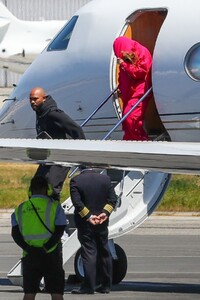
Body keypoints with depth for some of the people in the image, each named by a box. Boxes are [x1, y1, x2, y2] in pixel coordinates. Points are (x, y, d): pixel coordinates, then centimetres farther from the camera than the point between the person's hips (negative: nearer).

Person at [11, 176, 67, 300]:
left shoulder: (20, 209, 8)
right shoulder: (54, 207, -3)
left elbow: (15, 234, 0)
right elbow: (59, 231, -11)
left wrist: (29, 249, -10)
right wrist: (45, 249, -14)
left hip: (29, 256, 3)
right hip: (51, 256, -3)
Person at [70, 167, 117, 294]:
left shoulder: (75, 181, -9)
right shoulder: (105, 179, 1)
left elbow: (77, 202, -16)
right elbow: (113, 199, -3)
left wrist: (88, 217, -13)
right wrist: (105, 213, -8)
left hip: (85, 224, -4)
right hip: (102, 222, 4)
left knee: (89, 254, -3)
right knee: (104, 253, 13)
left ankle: (88, 287, -5)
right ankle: (106, 285, 18)